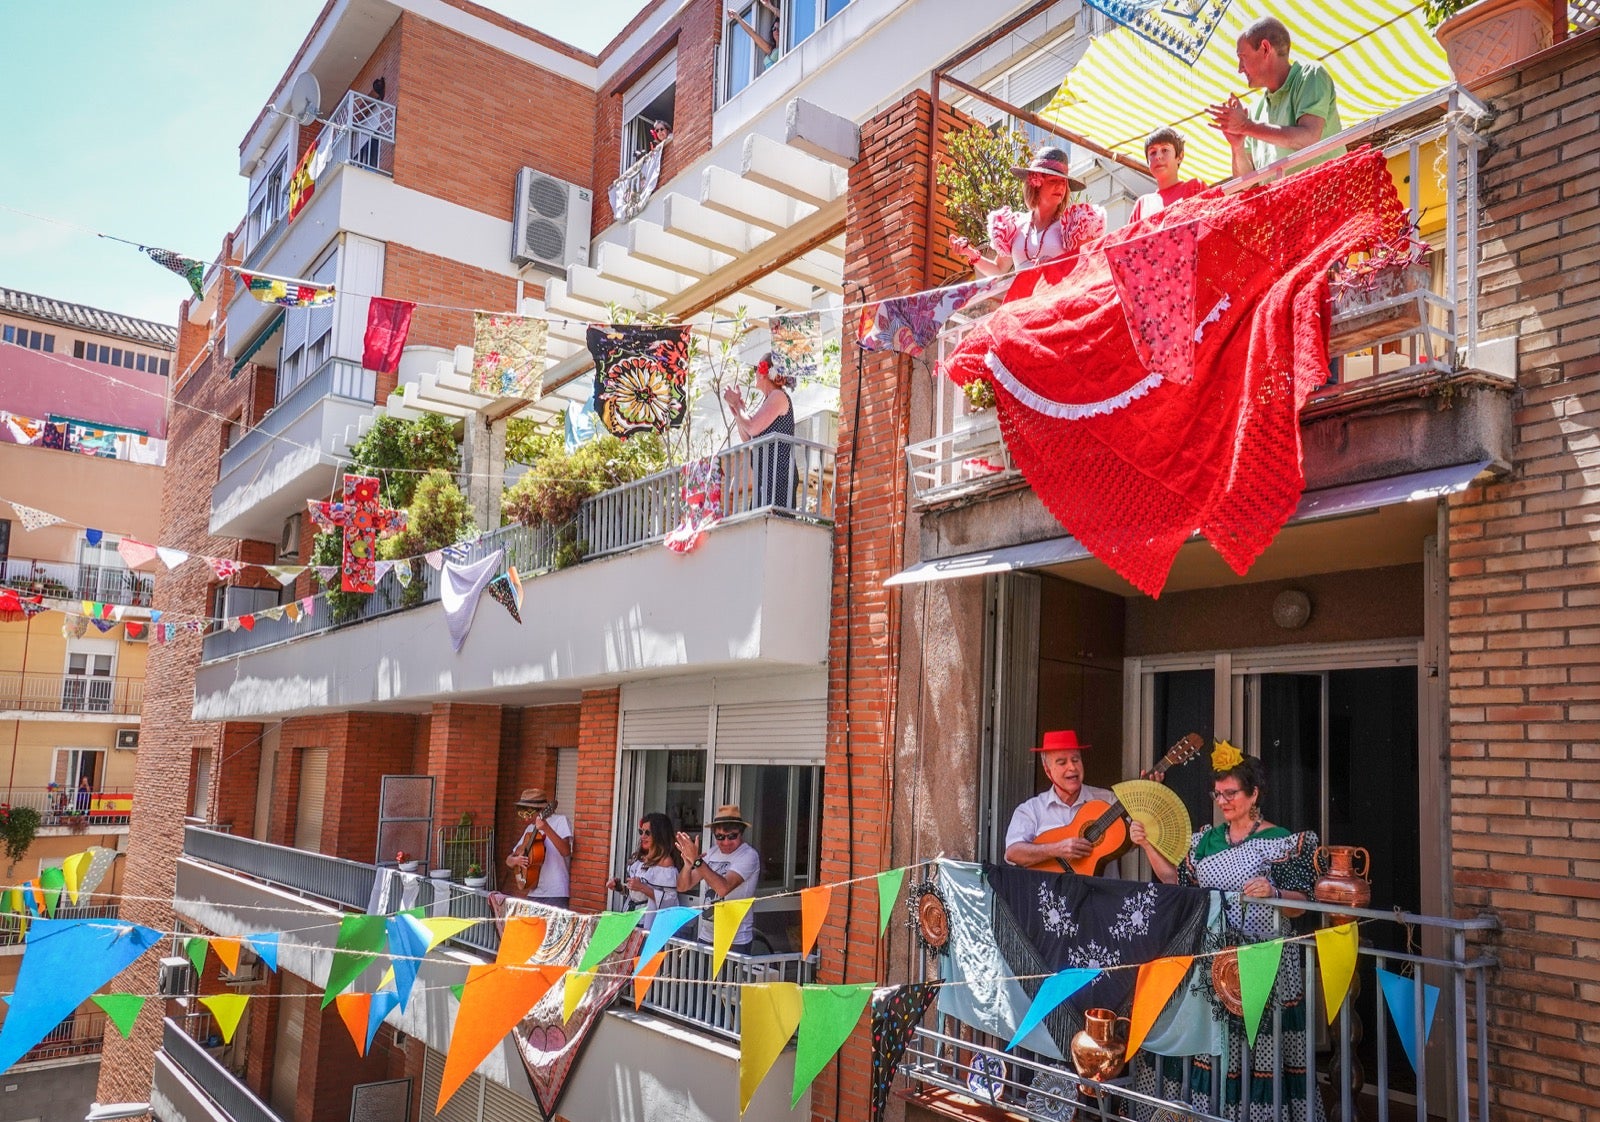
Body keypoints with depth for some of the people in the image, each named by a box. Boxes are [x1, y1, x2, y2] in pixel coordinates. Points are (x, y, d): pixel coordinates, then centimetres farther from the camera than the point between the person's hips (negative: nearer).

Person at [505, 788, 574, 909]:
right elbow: (509, 860, 17)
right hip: (533, 894, 6)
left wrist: (547, 829, -30)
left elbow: (566, 851, -20)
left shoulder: (560, 821, -5)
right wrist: (516, 860, -7)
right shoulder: (530, 829, 14)